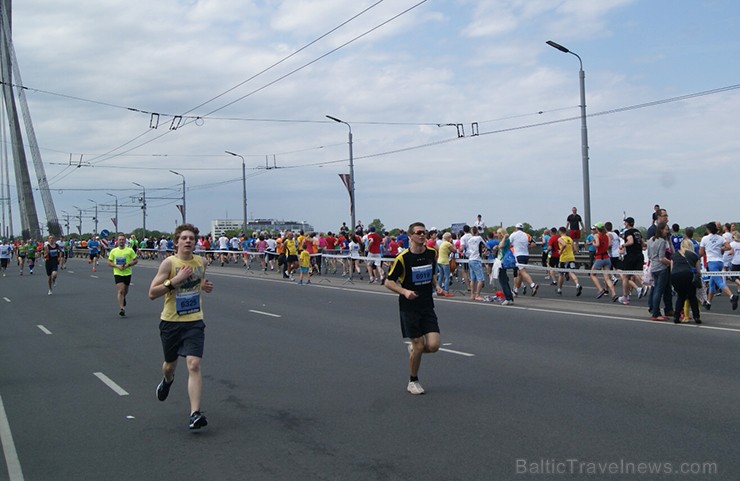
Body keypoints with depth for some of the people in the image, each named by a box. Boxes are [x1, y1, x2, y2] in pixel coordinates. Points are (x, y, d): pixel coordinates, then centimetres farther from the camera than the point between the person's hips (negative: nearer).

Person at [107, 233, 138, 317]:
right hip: (117, 273, -1)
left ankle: (122, 299, 50)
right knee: (120, 291, -14)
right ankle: (122, 309, -17)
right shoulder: (113, 251, 3)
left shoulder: (130, 250, -2)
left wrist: (127, 265, -15)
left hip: (127, 273, 1)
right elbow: (109, 263, 6)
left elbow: (135, 260, 1)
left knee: (125, 291, 16)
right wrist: (117, 266, -13)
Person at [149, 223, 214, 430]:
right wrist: (175, 280, -24)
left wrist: (205, 286, 2)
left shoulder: (201, 262, 2)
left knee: (194, 364, -15)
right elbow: (152, 293, -14)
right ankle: (167, 381, 56)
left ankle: (195, 414, -16)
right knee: (170, 364, 18)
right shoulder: (169, 263, -10)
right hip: (170, 322, -1)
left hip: (194, 322, 1)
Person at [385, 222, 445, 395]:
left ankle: (414, 349, 26)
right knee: (419, 345, -3)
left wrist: (436, 286, 1)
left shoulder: (432, 253, 3)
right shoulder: (402, 258, -12)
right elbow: (389, 282, -7)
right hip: (409, 307, -4)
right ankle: (413, 381, 19)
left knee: (433, 346, -8)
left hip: (427, 306, 4)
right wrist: (405, 292, -23)